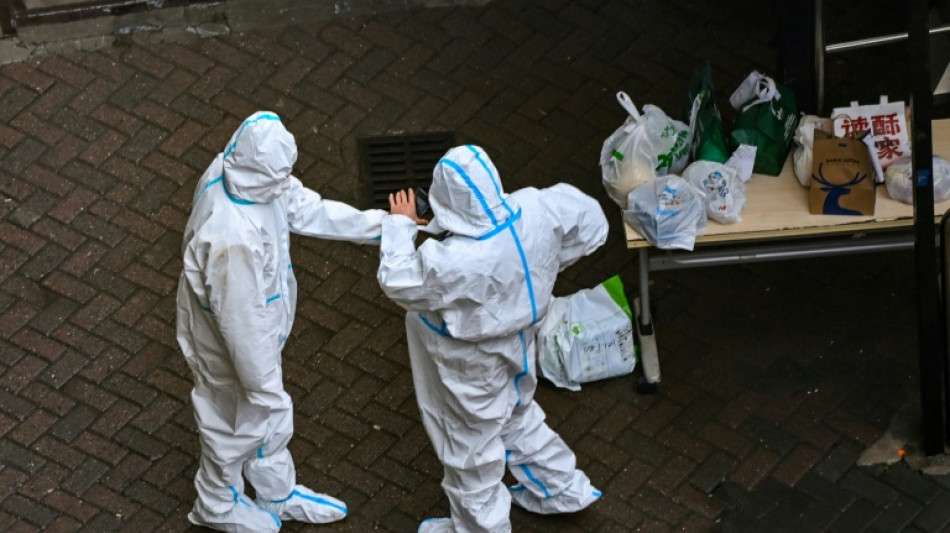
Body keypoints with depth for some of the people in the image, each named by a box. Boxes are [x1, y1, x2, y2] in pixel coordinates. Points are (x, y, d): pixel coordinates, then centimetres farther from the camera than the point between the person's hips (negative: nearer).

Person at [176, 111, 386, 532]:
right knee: (238, 421, 20)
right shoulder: (233, 236, -44)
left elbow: (306, 208, -2)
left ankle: (278, 494, 54)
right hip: (232, 340, -8)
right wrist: (261, 381, -18)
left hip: (257, 325, 8)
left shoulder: (233, 170, -18)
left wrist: (378, 223, 0)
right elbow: (239, 319, -31)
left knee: (270, 411, 29)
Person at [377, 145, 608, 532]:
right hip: (516, 346, 7)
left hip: (472, 372, -6)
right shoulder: (537, 212, -25)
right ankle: (563, 490, 53)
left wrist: (400, 225, -10)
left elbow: (396, 283, -23)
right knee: (517, 418, 35)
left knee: (470, 452, 20)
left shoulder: (451, 263, -41)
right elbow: (591, 224, -5)